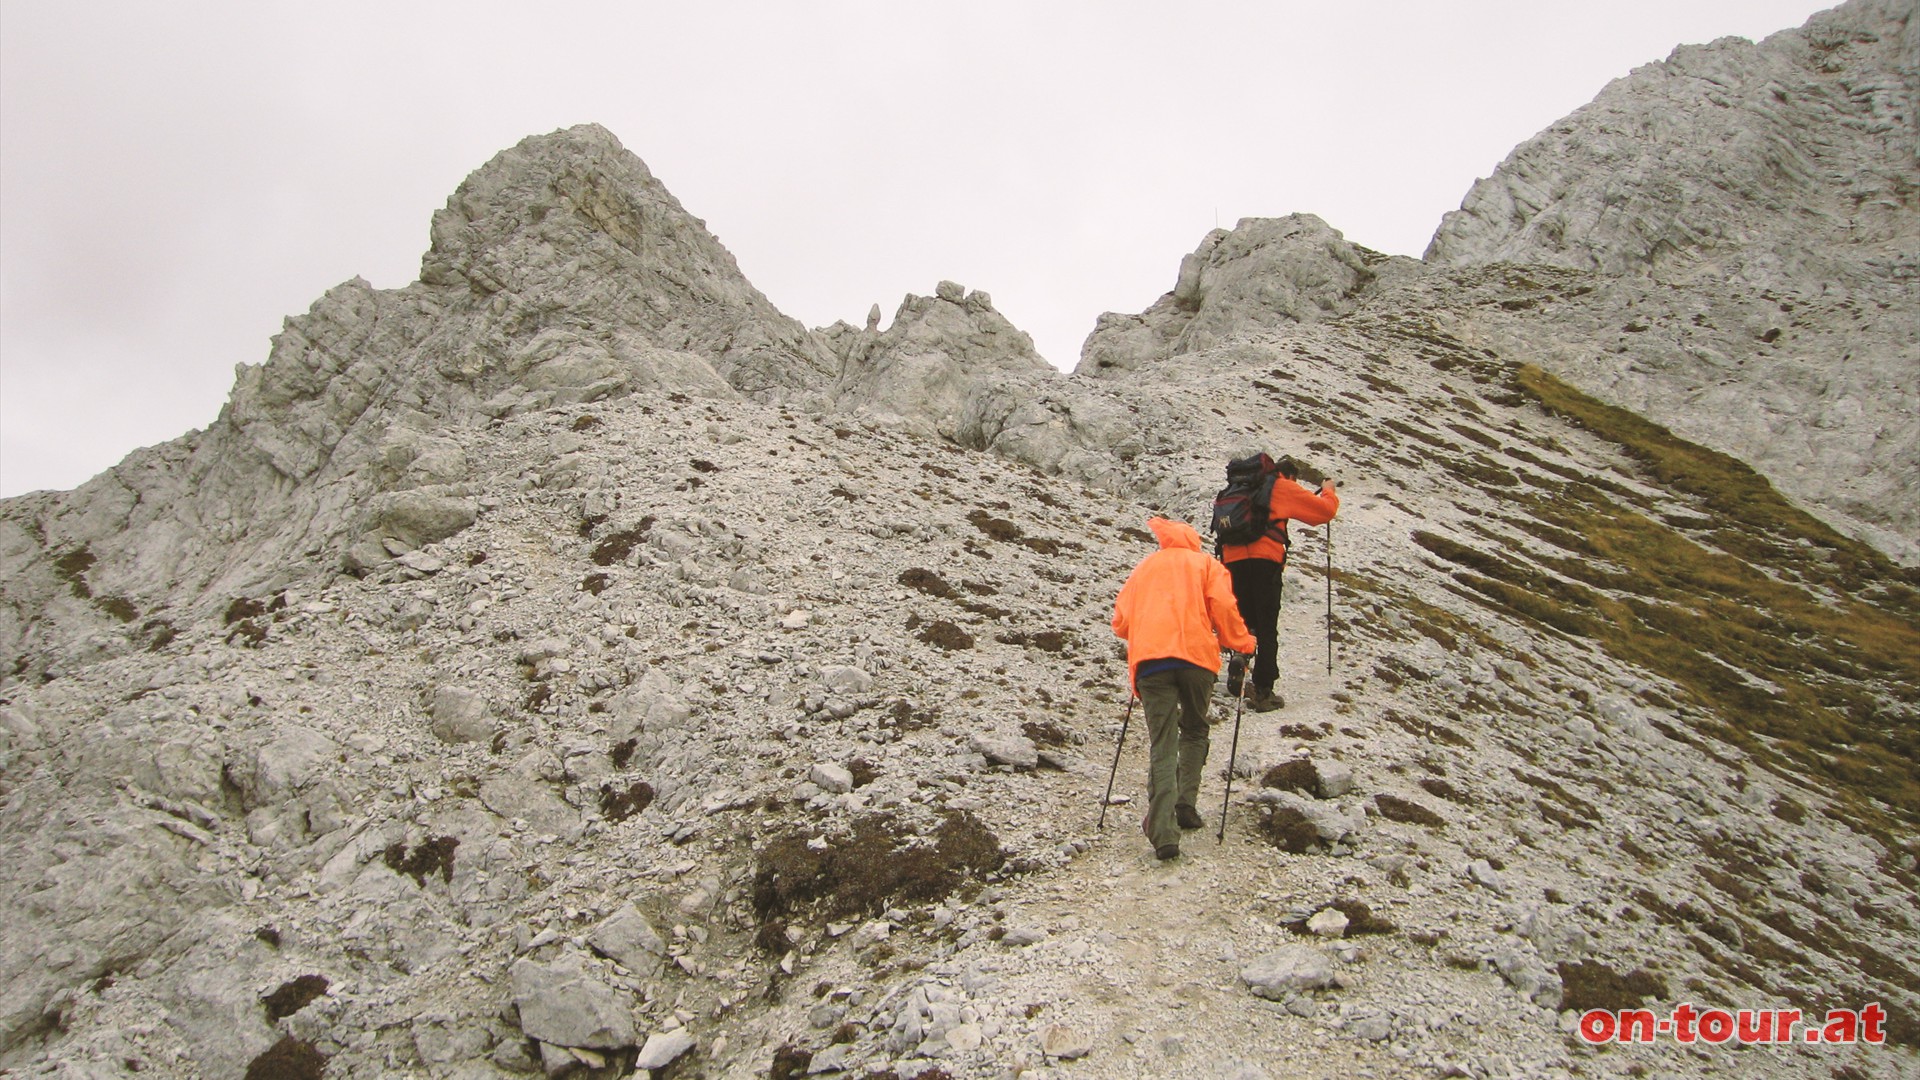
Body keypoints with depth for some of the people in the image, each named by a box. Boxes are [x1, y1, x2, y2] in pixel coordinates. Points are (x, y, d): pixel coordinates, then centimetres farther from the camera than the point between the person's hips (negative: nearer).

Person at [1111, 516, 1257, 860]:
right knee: (1195, 731, 23)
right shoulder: (1206, 563, 18)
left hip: (1150, 660, 1)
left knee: (1162, 745, -2)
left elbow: (1121, 620, 20)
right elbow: (1223, 606, 1)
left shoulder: (1144, 567, 25)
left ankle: (1163, 832, -14)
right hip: (1196, 656, -1)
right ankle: (1185, 805, 13)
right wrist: (1241, 643, 15)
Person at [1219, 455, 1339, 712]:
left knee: (1244, 622, 18)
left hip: (1232, 558, 5)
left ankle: (1237, 672, 5)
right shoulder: (1284, 487, 9)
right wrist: (1329, 491, 30)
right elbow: (1325, 510, 11)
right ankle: (1262, 692, -6)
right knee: (1266, 628, -3)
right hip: (1264, 559, -5)